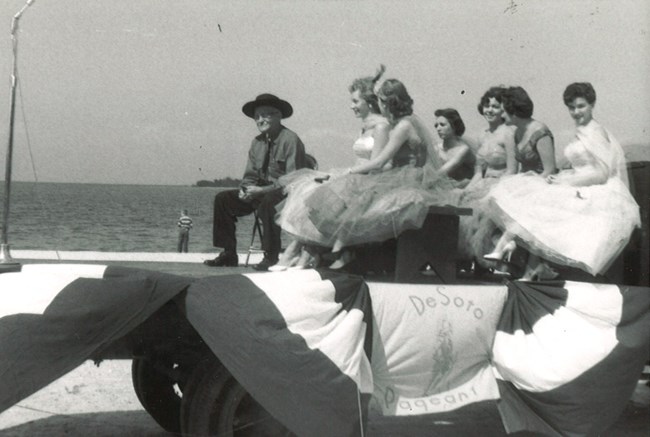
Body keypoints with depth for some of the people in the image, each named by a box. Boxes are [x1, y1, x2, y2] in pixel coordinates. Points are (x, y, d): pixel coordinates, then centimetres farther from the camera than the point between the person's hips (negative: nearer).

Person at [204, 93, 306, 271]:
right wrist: (245, 189, -11)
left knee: (267, 202, -38)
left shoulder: (290, 140, -12)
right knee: (223, 199, -3)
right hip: (261, 192, 8)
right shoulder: (257, 142, 10)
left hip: (285, 194, -8)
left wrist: (261, 190, -23)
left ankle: (271, 257, -26)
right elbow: (250, 175, 13)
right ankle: (228, 254, -1)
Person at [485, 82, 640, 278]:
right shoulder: (581, 132, 19)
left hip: (600, 195, -9)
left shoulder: (595, 133, -8)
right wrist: (558, 176, 1)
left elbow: (602, 175, -14)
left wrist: (565, 181, -13)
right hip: (583, 192, 9)